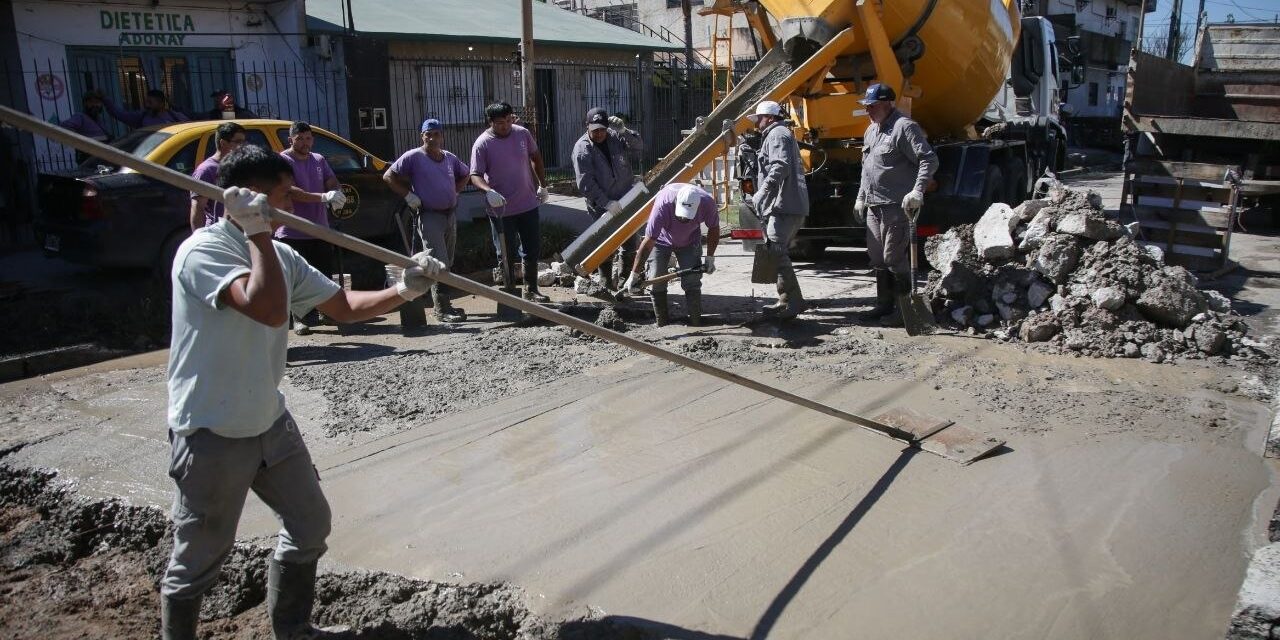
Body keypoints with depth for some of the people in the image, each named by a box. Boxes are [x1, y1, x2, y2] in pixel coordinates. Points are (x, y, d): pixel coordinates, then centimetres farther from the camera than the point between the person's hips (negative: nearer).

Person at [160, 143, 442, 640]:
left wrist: (404, 291, -5)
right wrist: (257, 232, -29)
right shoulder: (204, 250, -20)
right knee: (198, 560, 6)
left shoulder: (280, 256, 5)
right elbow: (269, 310, -36)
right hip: (211, 436, -8)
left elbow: (344, 306, 8)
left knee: (310, 524, 18)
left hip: (270, 422, 8)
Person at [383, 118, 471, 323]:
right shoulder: (414, 157, -6)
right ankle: (442, 309, -11)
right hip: (429, 215, -7)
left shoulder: (450, 158, 10)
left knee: (447, 263, 13)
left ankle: (443, 304, 24)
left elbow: (465, 175, 29)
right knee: (439, 263, -13)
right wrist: (408, 195, -10)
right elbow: (388, 176, -5)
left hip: (450, 213, 7)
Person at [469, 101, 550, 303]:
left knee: (533, 248, 12)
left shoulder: (523, 134, 0)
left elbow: (536, 158, 15)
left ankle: (531, 289, 27)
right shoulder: (482, 144, -12)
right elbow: (475, 176, -16)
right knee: (506, 253, 4)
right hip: (501, 209, -4)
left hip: (528, 204, 4)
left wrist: (542, 185, 13)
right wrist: (489, 191, -35)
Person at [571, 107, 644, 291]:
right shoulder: (582, 148, -13)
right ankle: (607, 286, 13)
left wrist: (623, 130, -24)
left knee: (630, 245, 12)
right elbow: (585, 183, -18)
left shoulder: (615, 136, 1)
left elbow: (638, 145, -7)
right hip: (601, 207, -4)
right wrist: (607, 203, -24)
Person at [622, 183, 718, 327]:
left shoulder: (707, 203, -32)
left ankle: (696, 324, -2)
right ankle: (662, 325, 2)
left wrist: (710, 258, -11)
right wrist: (634, 274, -31)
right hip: (661, 240, -1)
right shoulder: (663, 204, -40)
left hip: (689, 241, 1)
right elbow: (648, 242, -35)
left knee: (692, 282, -9)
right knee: (656, 282, -9)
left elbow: (714, 228, -9)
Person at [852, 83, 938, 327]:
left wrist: (917, 191, -26)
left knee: (895, 259, -7)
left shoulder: (905, 127, -11)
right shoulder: (872, 130, 18)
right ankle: (884, 306, 24)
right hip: (874, 207, 9)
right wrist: (861, 197, 24)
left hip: (896, 206, -9)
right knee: (878, 259, 14)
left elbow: (929, 160, -17)